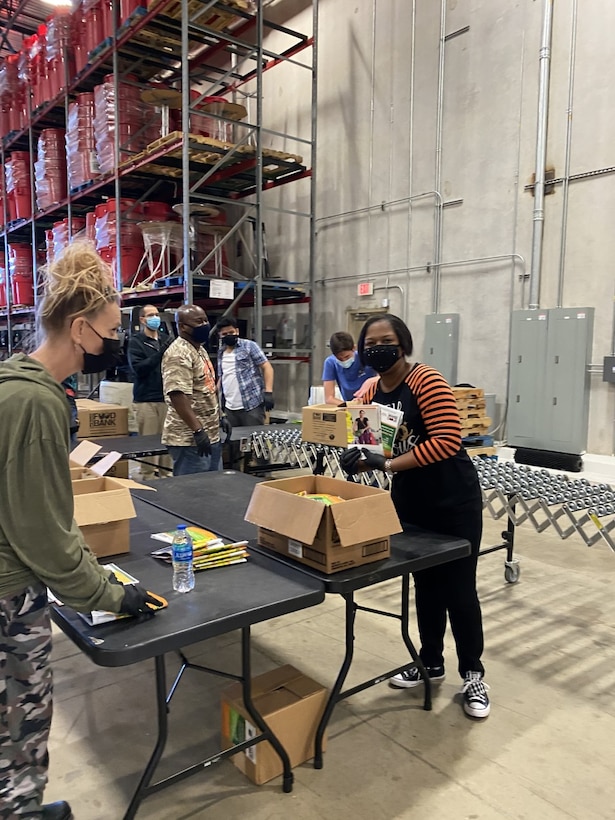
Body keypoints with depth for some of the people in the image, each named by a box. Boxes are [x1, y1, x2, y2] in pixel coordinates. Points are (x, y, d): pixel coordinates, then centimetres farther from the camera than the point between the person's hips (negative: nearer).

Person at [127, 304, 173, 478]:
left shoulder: (167, 339, 14)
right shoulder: (136, 341, 1)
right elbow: (138, 368, -13)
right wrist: (160, 354, -21)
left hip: (167, 397, 4)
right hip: (146, 399, -4)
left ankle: (167, 475, 14)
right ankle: (148, 477, 7)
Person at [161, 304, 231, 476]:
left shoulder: (200, 350, 15)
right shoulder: (179, 354, -18)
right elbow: (178, 395, -25)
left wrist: (220, 417, 19)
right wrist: (198, 430, -26)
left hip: (211, 435, 10)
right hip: (190, 439, -10)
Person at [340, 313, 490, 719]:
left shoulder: (428, 382, -20)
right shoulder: (370, 393, 2)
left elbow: (447, 441, -27)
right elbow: (372, 448, 8)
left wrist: (388, 464, -29)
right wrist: (356, 460, -16)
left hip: (454, 498, -6)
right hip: (410, 498, 7)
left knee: (459, 589, 3)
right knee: (425, 583, 18)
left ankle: (473, 675, 23)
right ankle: (431, 662, 35)